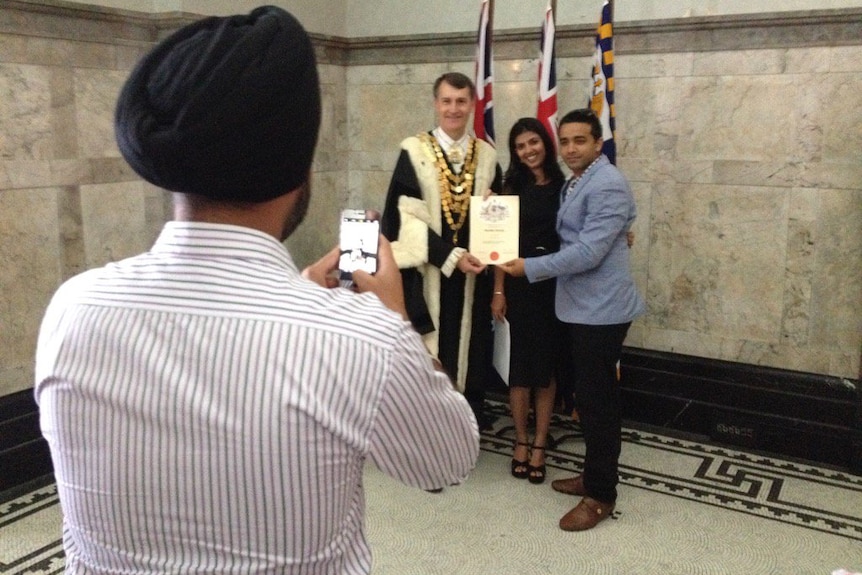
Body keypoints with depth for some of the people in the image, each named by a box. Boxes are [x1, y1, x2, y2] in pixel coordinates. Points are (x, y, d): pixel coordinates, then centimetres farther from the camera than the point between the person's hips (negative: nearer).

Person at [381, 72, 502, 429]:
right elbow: (408, 217, -10)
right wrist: (451, 256, -17)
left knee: (469, 347, 10)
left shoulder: (487, 156, 8)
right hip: (427, 273, -3)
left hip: (473, 274, 3)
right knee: (427, 355, 3)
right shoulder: (414, 152, -4)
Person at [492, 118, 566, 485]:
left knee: (547, 364, 7)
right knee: (521, 362, 5)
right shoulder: (513, 186, 1)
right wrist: (498, 291, -8)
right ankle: (521, 441, 20)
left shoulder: (564, 186, 3)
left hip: (555, 284, 1)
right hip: (519, 284, 0)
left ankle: (539, 444, 18)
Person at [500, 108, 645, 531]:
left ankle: (601, 495, 10)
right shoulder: (575, 182, 14)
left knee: (598, 401, -2)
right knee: (589, 396, 17)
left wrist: (529, 268, -19)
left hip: (600, 309, -10)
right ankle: (593, 475, 31)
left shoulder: (607, 186, -18)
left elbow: (589, 252, -25)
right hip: (582, 307, 10)